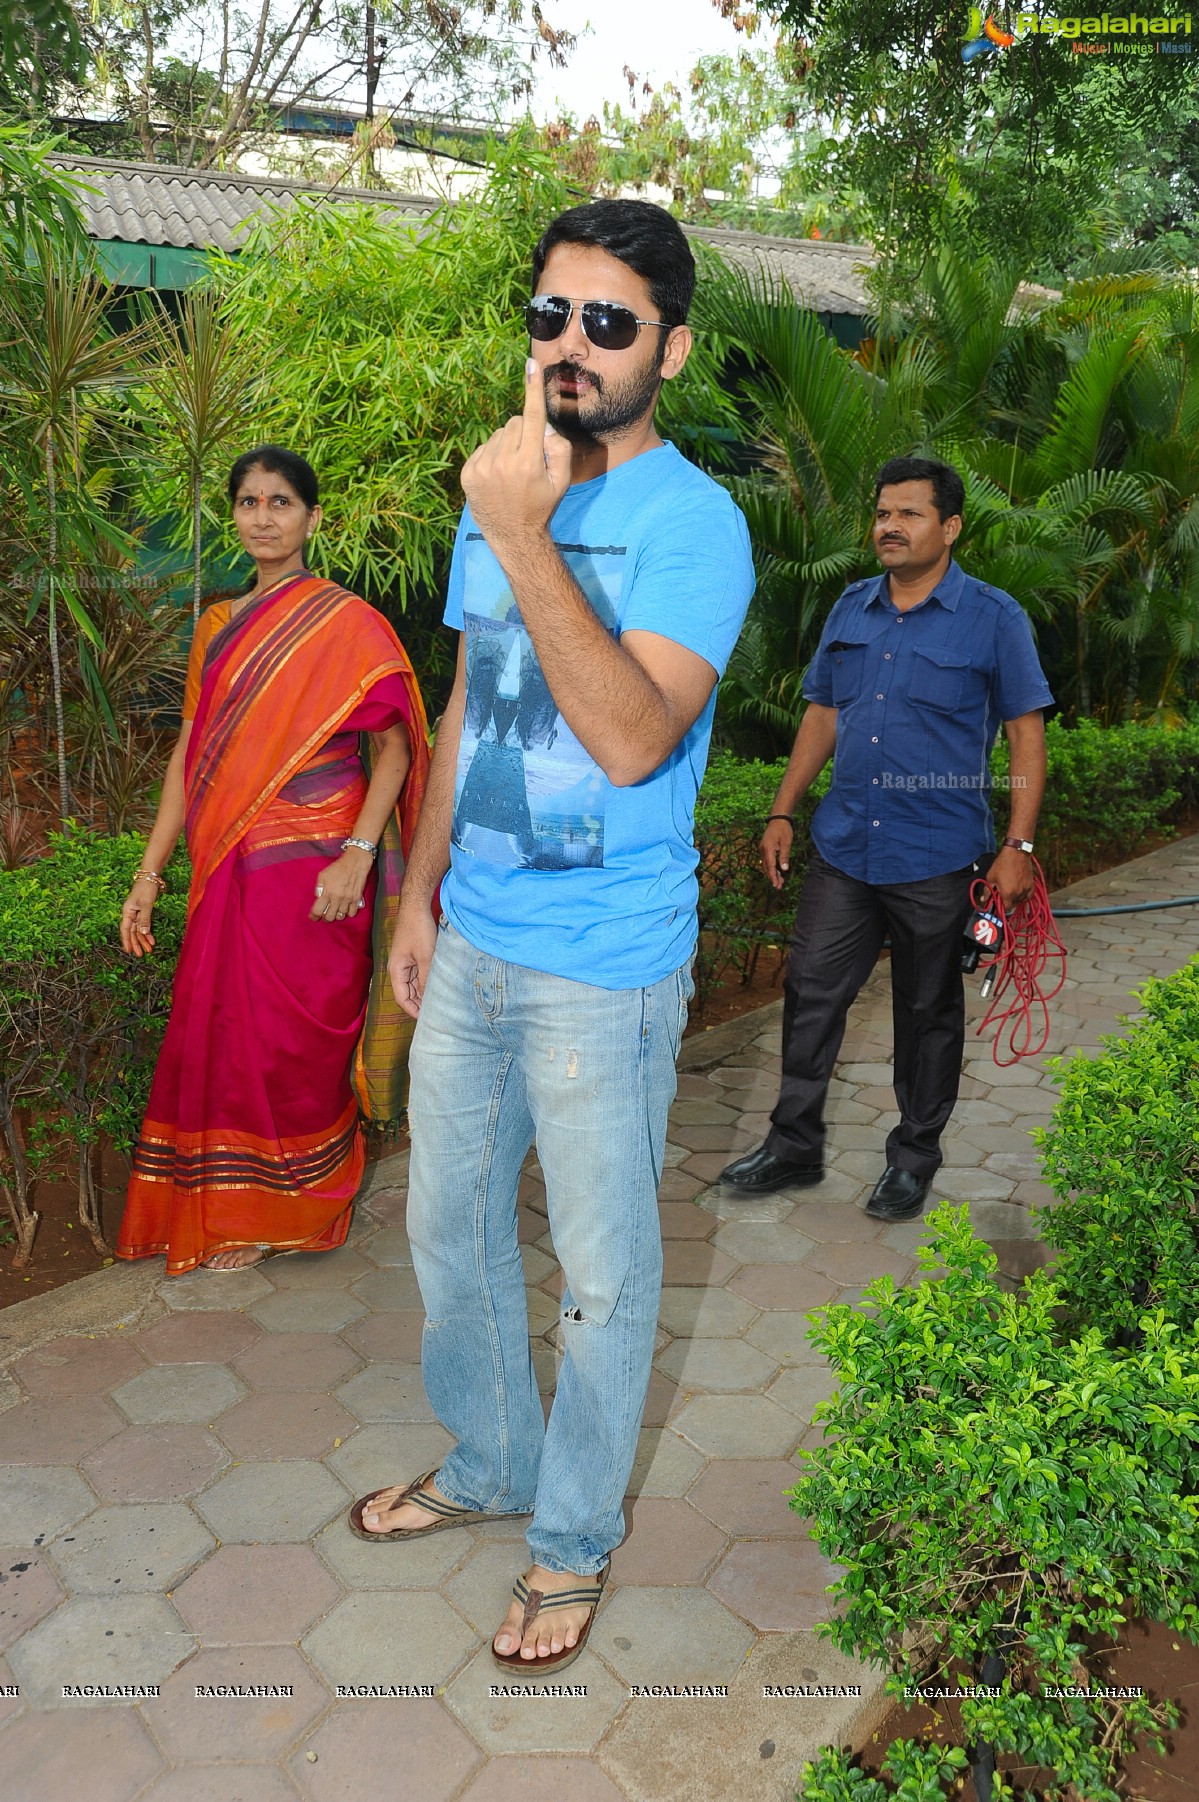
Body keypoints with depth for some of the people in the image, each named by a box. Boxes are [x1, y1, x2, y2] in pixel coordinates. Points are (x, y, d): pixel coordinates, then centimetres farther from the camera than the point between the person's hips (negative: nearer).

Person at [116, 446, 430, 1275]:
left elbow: (395, 746, -10)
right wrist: (150, 872, 8)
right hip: (230, 867, 6)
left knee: (291, 1039, 4)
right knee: (220, 1033, 10)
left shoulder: (347, 621, -5)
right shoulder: (217, 627, 13)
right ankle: (225, 1208, 28)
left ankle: (280, 1213, 23)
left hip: (311, 867, -5)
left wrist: (355, 856, -20)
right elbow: (192, 752, 12)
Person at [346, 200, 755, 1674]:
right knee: (448, 1225, 20)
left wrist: (525, 541, -31)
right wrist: (420, 895, 14)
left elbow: (635, 739, -27)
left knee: (601, 1269, 9)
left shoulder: (693, 522, -13)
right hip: (470, 945, 7)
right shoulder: (499, 492, 9)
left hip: (603, 970, -7)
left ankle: (575, 1537, 33)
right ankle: (489, 1465, 44)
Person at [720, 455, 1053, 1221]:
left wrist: (1019, 846, -13)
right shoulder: (851, 608, 8)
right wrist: (783, 813, 9)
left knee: (928, 1012, 10)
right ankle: (795, 1145, 22)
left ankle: (915, 1156, 27)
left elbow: (1028, 732, -5)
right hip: (844, 849, 4)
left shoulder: (993, 618, -5)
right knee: (811, 994, 7)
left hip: (937, 860, -4)